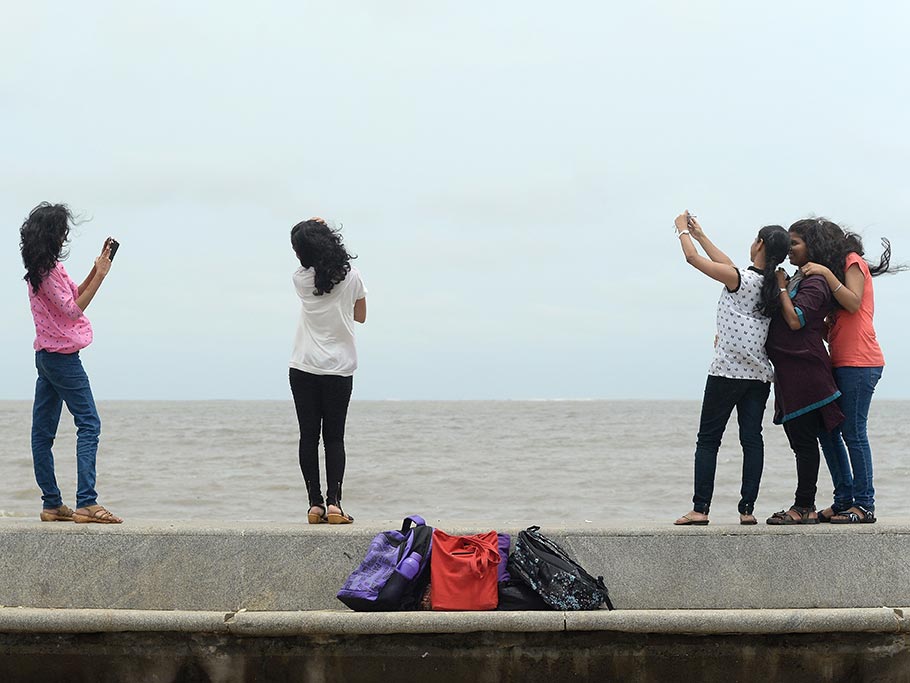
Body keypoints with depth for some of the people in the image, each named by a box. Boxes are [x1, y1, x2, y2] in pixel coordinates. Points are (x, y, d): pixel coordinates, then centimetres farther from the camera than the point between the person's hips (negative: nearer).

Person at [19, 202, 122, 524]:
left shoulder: (43, 268, 13)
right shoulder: (48, 270, -16)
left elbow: (75, 295, 19)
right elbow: (73, 309, -17)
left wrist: (97, 269, 9)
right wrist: (100, 276, -17)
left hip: (46, 356, 10)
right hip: (62, 356, -10)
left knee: (43, 430, 7)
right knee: (89, 424, -10)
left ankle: (52, 504, 13)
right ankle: (86, 503, -17)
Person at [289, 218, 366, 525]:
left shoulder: (301, 280, -4)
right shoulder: (351, 276, -4)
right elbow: (360, 316, 11)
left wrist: (309, 228, 28)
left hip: (304, 368, 0)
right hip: (340, 367, 0)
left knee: (309, 436, 4)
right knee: (334, 437, 4)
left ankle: (315, 503, 1)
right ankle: (333, 502, -8)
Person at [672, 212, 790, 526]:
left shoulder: (739, 279, -13)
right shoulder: (772, 284, 9)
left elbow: (693, 257, -6)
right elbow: (729, 266, 22)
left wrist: (683, 230, 13)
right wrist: (699, 235, 28)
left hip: (727, 371, -6)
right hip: (759, 374, 6)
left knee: (708, 439, 1)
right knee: (752, 438, 4)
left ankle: (700, 508, -2)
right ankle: (747, 509, 0)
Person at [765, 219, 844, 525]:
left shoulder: (814, 282, -10)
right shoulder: (797, 279, 19)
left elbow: (795, 320, -20)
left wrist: (781, 287, -10)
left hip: (804, 370, -10)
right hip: (789, 373, 10)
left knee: (804, 440, -7)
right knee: (801, 440, 11)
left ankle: (804, 508, -5)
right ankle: (805, 507, 14)